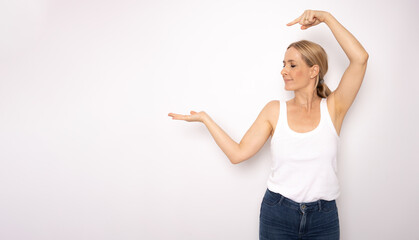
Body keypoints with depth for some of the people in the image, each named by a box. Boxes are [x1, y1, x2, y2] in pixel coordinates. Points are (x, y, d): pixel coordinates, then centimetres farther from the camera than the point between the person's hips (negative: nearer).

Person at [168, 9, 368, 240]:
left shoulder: (333, 108, -4)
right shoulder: (275, 110, -1)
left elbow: (360, 58, -15)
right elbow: (238, 153, -6)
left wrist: (326, 17, -13)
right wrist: (204, 118, -4)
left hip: (323, 217, 0)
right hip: (277, 214, 1)